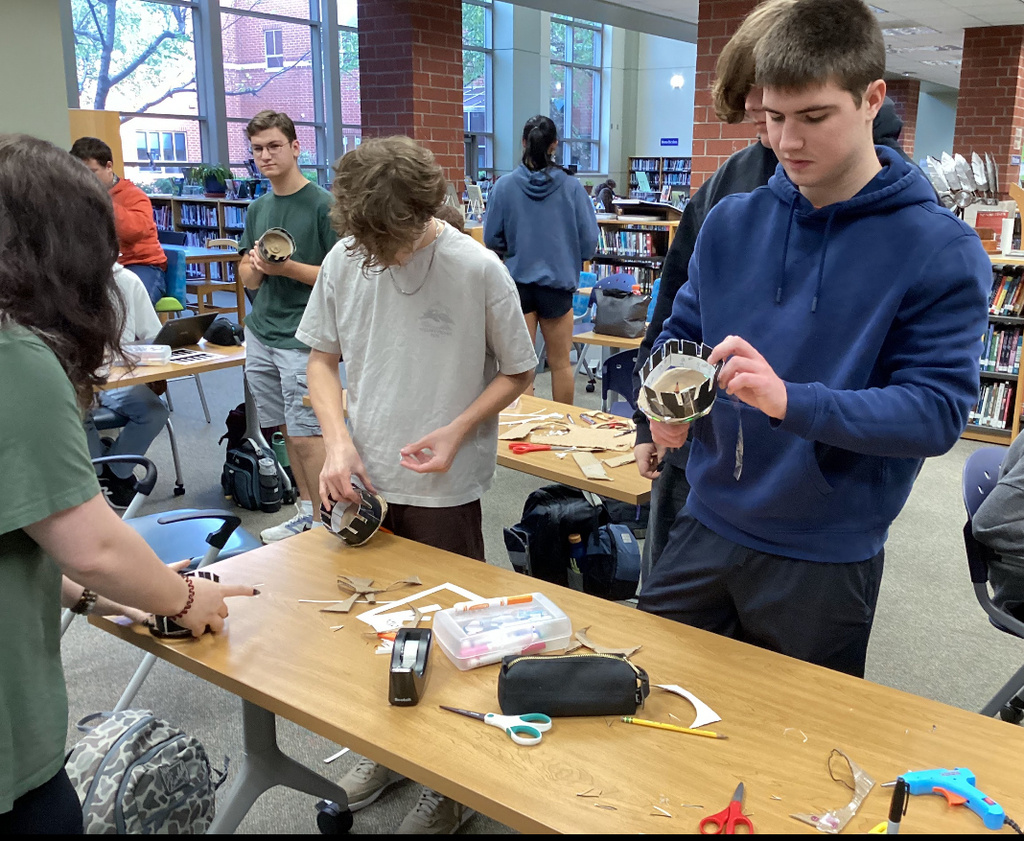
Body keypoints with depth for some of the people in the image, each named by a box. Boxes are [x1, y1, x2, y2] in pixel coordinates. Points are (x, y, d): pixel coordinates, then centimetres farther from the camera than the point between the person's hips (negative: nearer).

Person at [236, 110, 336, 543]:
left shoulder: (322, 204, -7)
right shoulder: (258, 208, 14)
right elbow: (247, 277, 17)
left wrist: (288, 268, -20)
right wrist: (256, 266, -6)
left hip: (303, 339, -7)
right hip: (260, 333, 7)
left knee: (305, 435, -6)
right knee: (287, 429, 13)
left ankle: (323, 523, 6)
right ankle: (305, 510, 26)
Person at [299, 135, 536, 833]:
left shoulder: (478, 270, -16)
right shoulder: (345, 260, -4)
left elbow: (518, 372, -5)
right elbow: (323, 356, 6)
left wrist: (458, 430, -19)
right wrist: (338, 438, -9)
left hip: (444, 489, -4)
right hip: (363, 482, 4)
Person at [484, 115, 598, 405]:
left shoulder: (504, 187, -7)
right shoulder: (572, 187, -8)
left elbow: (492, 240, -1)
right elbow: (589, 242, -5)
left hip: (518, 281, 0)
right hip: (557, 282, 0)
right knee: (561, 363, 14)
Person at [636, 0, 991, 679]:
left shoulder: (943, 253, -12)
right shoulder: (732, 222, 1)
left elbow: (938, 411, -17)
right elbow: (682, 332, 9)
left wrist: (791, 402, -32)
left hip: (828, 559, -3)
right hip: (706, 528, 3)